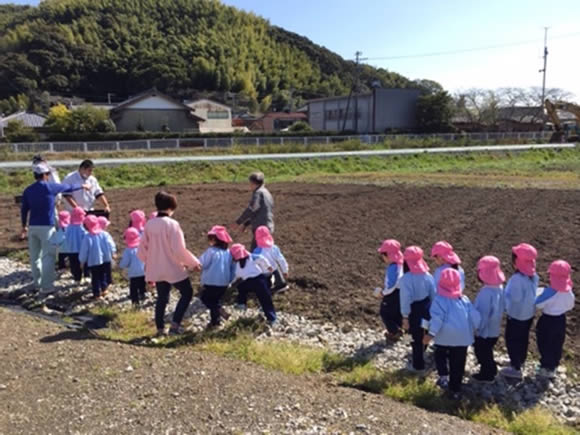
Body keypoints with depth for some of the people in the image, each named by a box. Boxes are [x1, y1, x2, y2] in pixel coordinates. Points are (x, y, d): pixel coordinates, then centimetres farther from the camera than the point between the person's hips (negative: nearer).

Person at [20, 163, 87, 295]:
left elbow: (24, 209, 12)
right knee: (48, 256, -2)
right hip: (47, 226, -6)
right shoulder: (50, 187, -7)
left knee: (35, 256, 13)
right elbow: (69, 187, 7)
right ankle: (46, 286, -2)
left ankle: (37, 283, 24)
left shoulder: (28, 190, 6)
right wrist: (82, 186, 25)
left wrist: (24, 226, 24)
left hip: (33, 227, 6)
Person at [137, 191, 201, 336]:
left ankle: (160, 329, 22)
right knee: (187, 293, 11)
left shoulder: (149, 225, 1)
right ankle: (175, 325, 4)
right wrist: (193, 263, -8)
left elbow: (142, 250, 6)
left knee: (162, 298, 18)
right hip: (174, 268, -6)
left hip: (157, 269, 6)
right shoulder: (172, 224, -18)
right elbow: (179, 250, -20)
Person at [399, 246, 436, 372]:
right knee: (423, 335, 22)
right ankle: (419, 361, 37)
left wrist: (405, 317, -13)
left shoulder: (406, 278, -21)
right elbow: (433, 295, 2)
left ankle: (418, 365, 24)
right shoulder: (427, 275, -4)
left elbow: (405, 299, -21)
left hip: (414, 311, -5)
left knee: (416, 338, 10)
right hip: (426, 308, 5)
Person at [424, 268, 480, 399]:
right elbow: (475, 316, 6)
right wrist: (474, 329, 21)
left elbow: (437, 318, -17)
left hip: (445, 335, -3)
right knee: (458, 364, 13)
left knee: (440, 354, 24)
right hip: (462, 336, 3)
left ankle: (443, 376, 5)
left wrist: (431, 333, -17)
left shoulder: (439, 299, -7)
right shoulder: (464, 299, 6)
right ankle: (455, 390, 19)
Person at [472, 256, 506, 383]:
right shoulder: (499, 287, -5)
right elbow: (502, 307, 7)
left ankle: (486, 375, 30)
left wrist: (476, 329, -12)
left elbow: (482, 314, -25)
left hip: (485, 331, -8)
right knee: (487, 351, 26)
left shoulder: (486, 292, -32)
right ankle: (490, 371, 43)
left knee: (482, 353, 14)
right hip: (494, 329, 8)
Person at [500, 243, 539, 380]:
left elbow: (515, 298, -26)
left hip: (517, 315, -7)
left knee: (512, 340, 10)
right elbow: (531, 293, 4)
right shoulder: (533, 275, -7)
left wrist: (505, 293, -9)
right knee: (523, 338, 25)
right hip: (529, 313, 8)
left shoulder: (517, 279, -33)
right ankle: (520, 361, 44)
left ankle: (516, 368, 20)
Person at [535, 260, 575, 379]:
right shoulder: (569, 292, -9)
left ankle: (546, 368, 22)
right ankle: (553, 368, 33)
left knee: (545, 345, 12)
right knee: (557, 346, 19)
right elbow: (570, 306, 6)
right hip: (561, 320, 6)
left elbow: (537, 304, -25)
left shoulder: (549, 291, -28)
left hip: (547, 321, -6)